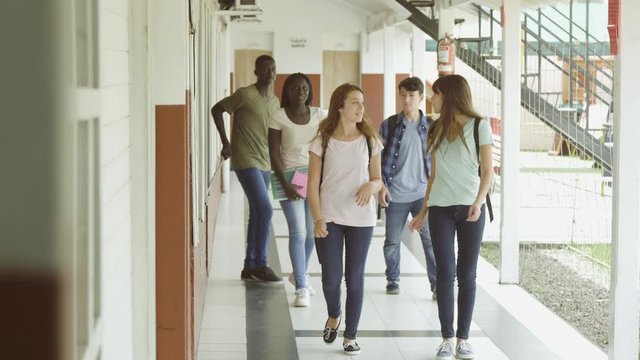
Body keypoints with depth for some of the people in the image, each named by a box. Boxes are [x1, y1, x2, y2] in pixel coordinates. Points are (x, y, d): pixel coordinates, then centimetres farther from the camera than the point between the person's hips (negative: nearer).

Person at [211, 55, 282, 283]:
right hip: (246, 162, -8)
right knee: (265, 210, -14)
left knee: (257, 214, 9)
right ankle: (260, 265, -6)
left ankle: (249, 267, 15)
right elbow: (217, 109, -3)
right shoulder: (245, 95, -11)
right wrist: (225, 142, -7)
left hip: (264, 164, 8)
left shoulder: (275, 102, 11)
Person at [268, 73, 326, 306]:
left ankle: (299, 274, 34)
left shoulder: (319, 115, 5)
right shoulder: (278, 117, -4)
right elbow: (274, 154, -6)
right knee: (298, 232, -10)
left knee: (312, 232, 8)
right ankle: (301, 288, -4)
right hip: (290, 176, -3)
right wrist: (285, 184, -14)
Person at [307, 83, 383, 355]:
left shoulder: (369, 141, 5)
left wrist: (371, 185, -14)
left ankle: (350, 336, 15)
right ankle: (334, 316, 30)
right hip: (330, 219, -1)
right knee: (331, 278, -2)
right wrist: (318, 219, -11)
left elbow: (378, 179, 10)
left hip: (361, 219, 1)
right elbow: (313, 185, -1)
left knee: (355, 278, 3)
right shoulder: (323, 141, -1)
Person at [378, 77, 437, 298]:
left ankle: (437, 284, -2)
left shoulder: (430, 126, 3)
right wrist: (382, 186, -6)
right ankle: (393, 279, 28)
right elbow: (378, 157, 3)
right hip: (395, 195, 0)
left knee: (431, 240, -7)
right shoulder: (389, 125, 0)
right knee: (392, 242, 9)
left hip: (423, 193, 0)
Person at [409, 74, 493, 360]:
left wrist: (478, 203, -17)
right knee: (445, 273, -2)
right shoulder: (436, 130, 12)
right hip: (441, 209, 3)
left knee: (467, 274, 1)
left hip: (470, 208, -3)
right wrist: (423, 211, 14)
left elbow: (487, 171, -3)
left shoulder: (478, 125, -1)